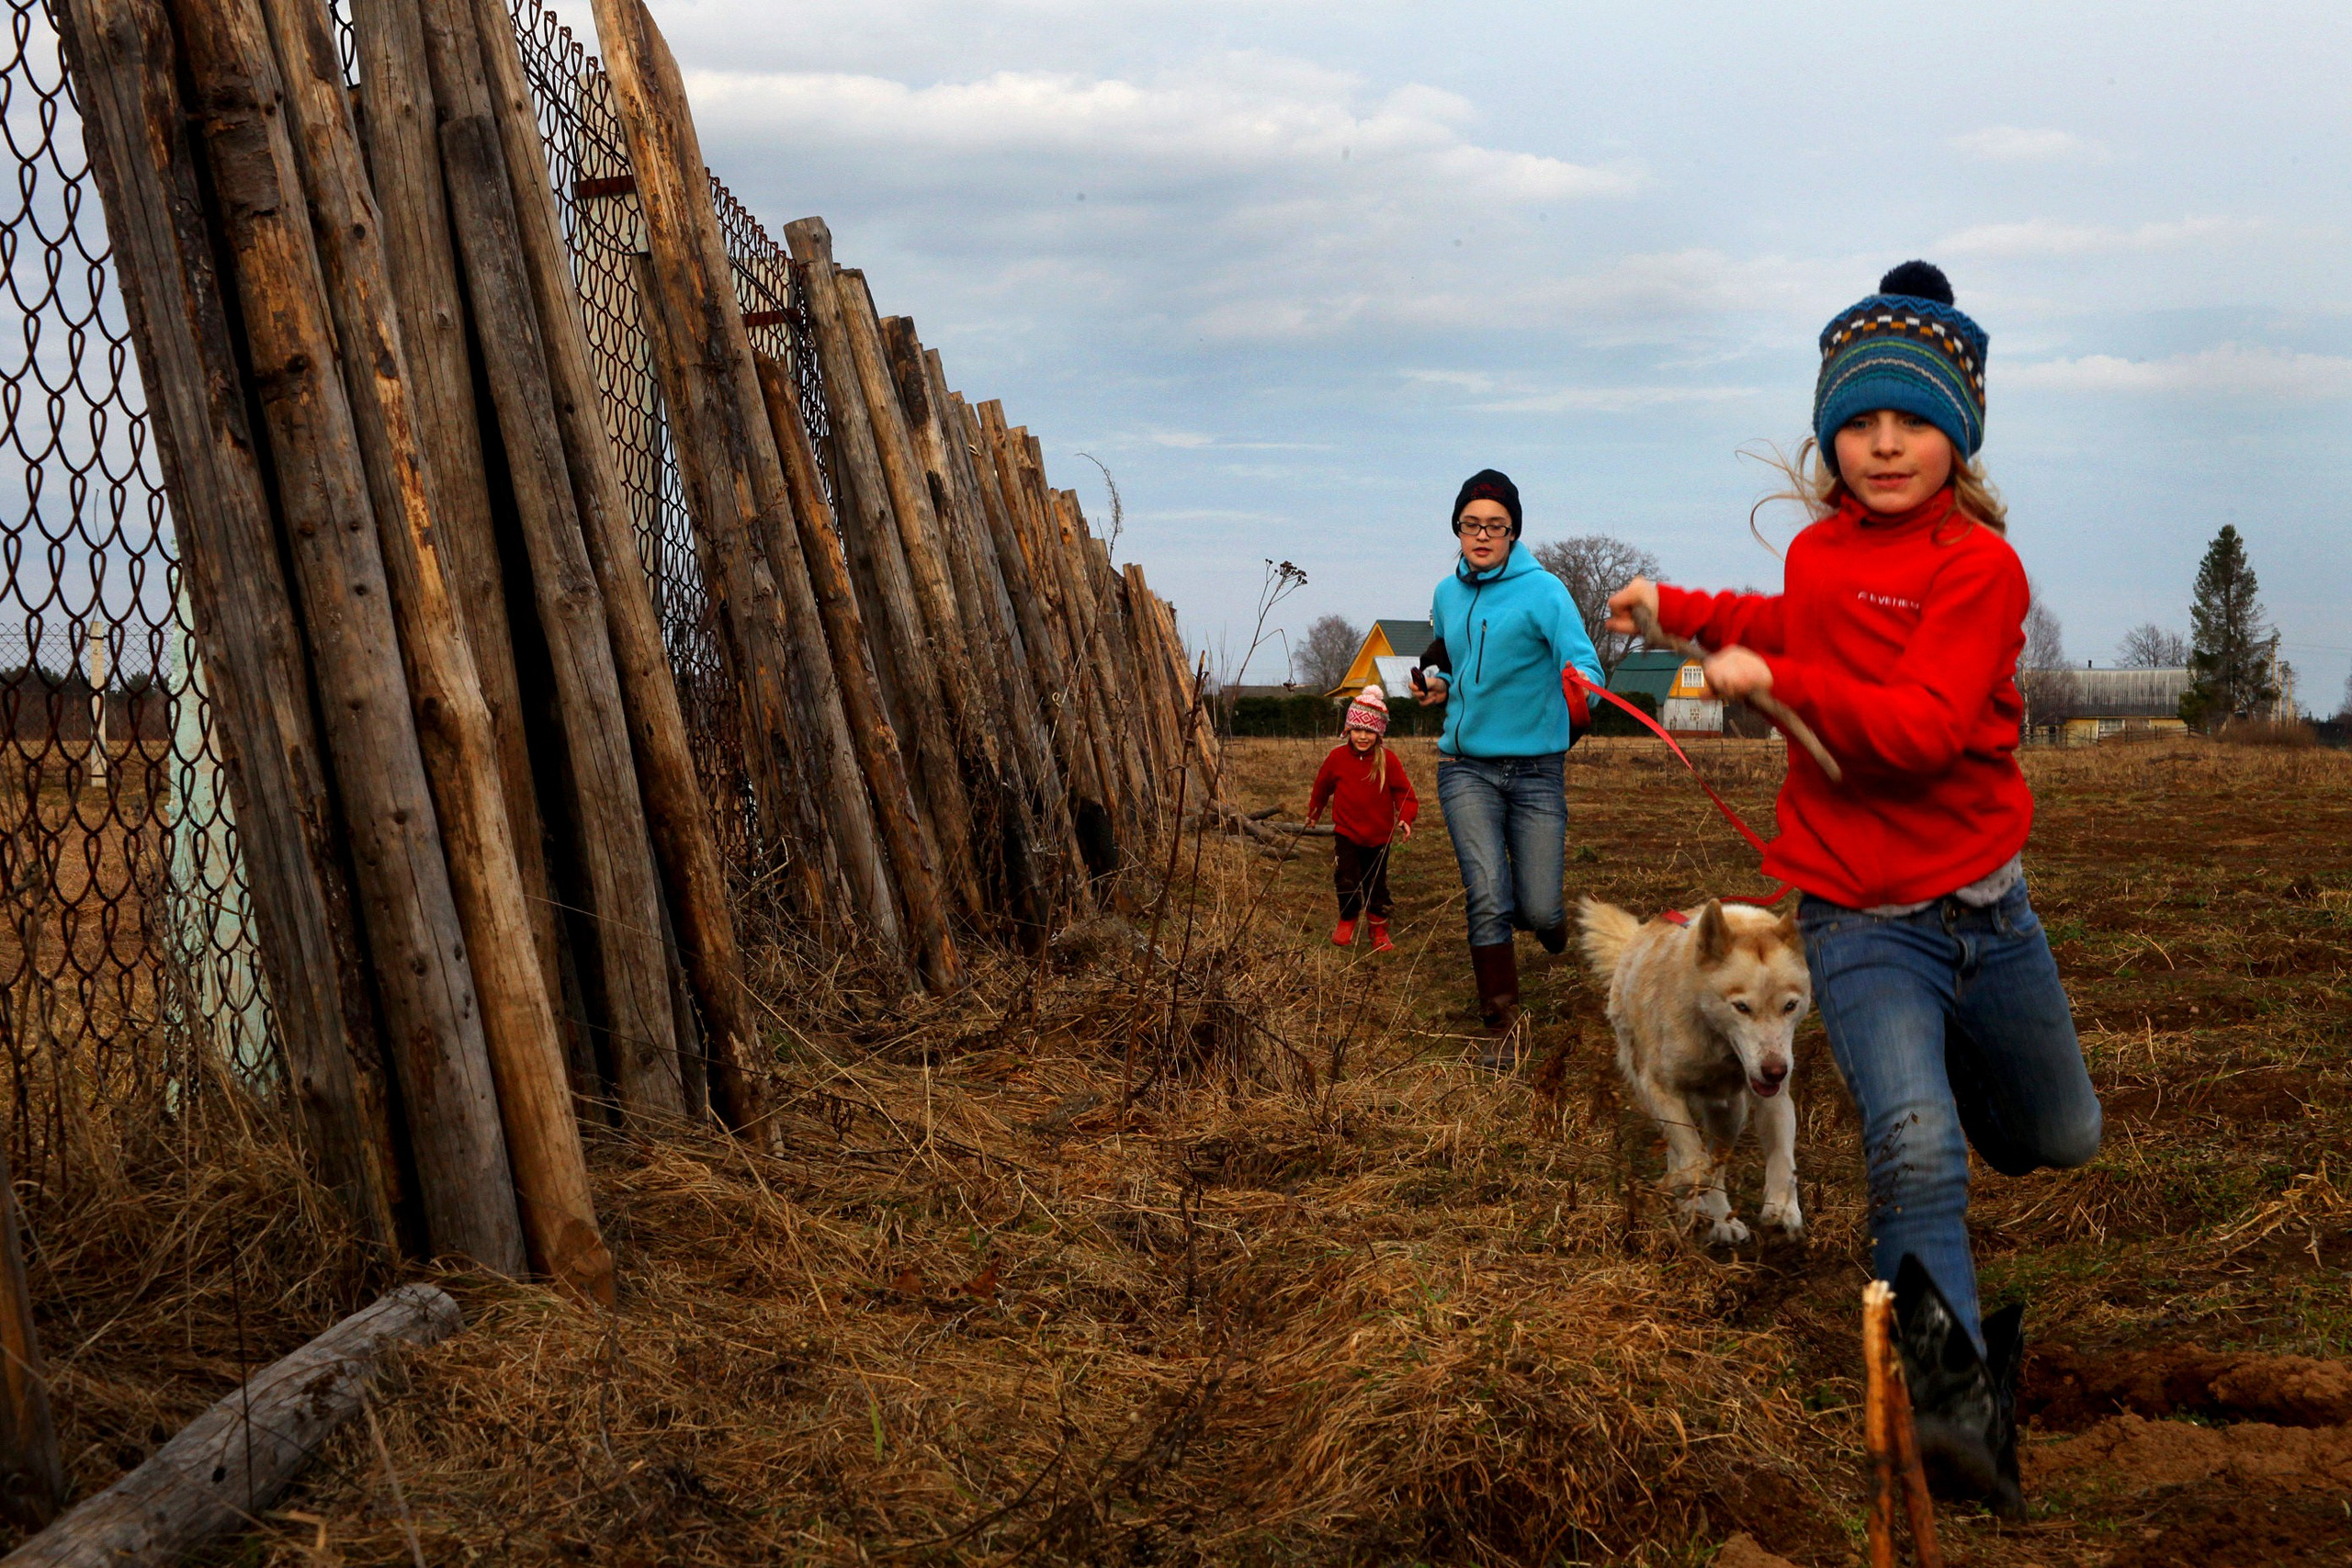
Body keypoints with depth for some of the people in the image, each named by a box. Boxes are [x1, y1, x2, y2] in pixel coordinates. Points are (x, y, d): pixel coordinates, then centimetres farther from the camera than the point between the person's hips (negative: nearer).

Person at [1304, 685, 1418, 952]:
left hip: (1378, 836, 0)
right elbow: (1322, 787, 12)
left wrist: (1405, 818, -22)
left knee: (1376, 885, 8)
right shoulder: (1337, 757, -5)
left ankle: (1380, 931, 24)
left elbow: (1403, 792, -5)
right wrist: (1313, 814, 23)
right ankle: (1347, 920, 16)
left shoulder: (1389, 761, -9)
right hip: (1346, 832, 0)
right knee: (1346, 880, -9)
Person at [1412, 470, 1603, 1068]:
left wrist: (1581, 690, -43)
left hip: (1535, 767, -3)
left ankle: (1543, 911, 36)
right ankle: (1501, 1028, 1)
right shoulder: (1448, 593, 9)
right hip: (1466, 767, 3)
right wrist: (1437, 681, 8)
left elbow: (1583, 661, -20)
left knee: (1539, 911, -4)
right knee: (1487, 901, -11)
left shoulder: (1542, 590, -7)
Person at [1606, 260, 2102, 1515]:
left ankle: (1947, 1053, 50)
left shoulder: (1980, 564, -10)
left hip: (1986, 910, -1)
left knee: (2061, 1140, 20)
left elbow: (1922, 723, -24)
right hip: (1859, 929, 1)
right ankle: (1958, 1390, -25)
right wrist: (1680, 607, 32)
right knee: (1915, 1146, -23)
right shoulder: (1821, 550, 9)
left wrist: (1774, 681, -19)